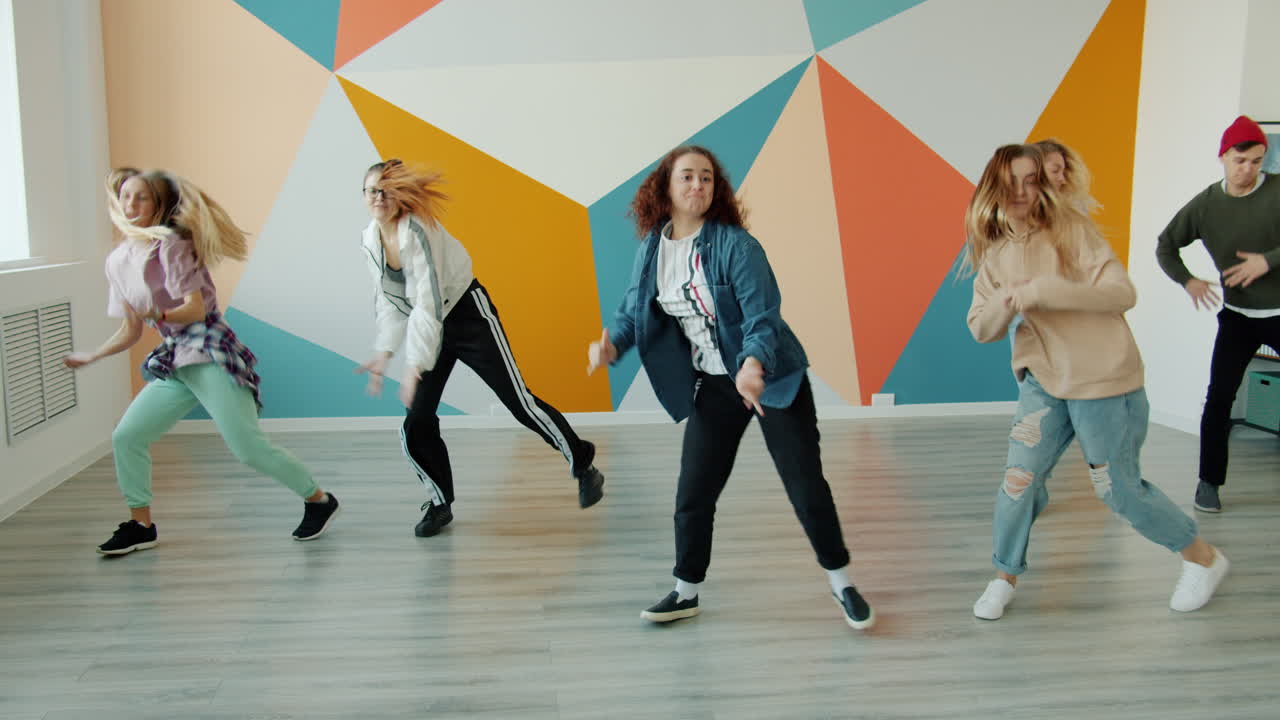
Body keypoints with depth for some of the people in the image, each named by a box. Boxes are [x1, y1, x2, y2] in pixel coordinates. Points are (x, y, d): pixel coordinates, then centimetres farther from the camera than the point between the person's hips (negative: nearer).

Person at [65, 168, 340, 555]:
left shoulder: (169, 243, -8)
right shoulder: (117, 261, 12)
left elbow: (196, 308, -16)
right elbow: (131, 331, 19)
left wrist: (157, 316, -32)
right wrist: (91, 357, 22)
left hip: (209, 353, -8)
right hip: (173, 361, 8)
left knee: (249, 448, -11)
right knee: (126, 437, 2)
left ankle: (319, 500, 5)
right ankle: (141, 525, 17)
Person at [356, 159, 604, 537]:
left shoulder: (418, 230, -25)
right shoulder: (369, 240, -2)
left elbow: (428, 302, -30)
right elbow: (387, 299, 5)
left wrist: (415, 365, -33)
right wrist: (383, 351, -6)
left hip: (468, 316, -7)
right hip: (429, 327, 7)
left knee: (519, 400, -5)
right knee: (416, 424, 0)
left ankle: (584, 465, 14)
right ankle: (440, 504, 19)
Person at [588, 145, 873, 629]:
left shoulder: (735, 244, -20)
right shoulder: (651, 250, -4)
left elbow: (763, 315, -25)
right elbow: (634, 311, 1)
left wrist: (753, 365, -45)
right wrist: (610, 344, -21)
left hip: (773, 377, -4)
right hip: (713, 385, 4)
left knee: (805, 484, 1)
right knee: (693, 492, 4)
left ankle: (841, 583, 21)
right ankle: (686, 592, 24)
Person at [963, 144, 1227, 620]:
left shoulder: (1070, 229, -10)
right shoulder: (993, 253, 4)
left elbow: (1122, 293, -19)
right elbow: (981, 329, 3)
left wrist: (1042, 290, -28)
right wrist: (1005, 303, -19)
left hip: (1104, 382, -4)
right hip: (1043, 379, 4)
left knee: (1119, 489, 5)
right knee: (1019, 478, -3)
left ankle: (1203, 558, 29)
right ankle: (1005, 577, 17)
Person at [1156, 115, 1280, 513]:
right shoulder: (1205, 204, -3)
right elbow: (1165, 246, 6)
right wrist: (1187, 280, -8)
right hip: (1237, 315, 2)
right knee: (1219, 397, -3)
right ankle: (1209, 481, 9)